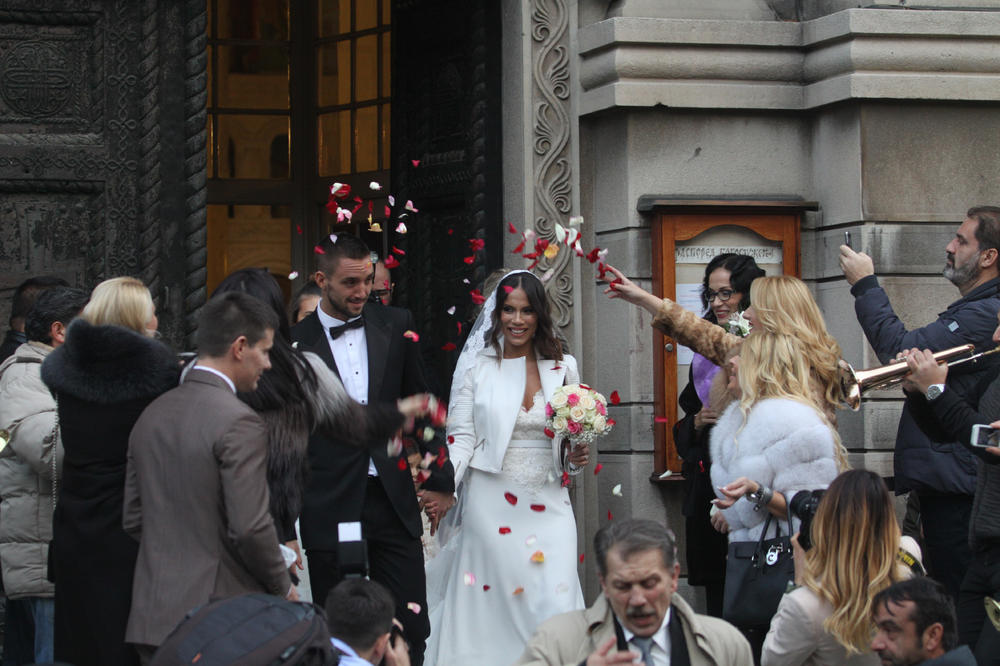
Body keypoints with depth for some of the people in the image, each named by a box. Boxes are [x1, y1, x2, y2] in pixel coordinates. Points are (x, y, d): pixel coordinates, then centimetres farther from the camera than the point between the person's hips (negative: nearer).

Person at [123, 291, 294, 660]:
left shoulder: (152, 414, 11)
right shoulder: (239, 423, -13)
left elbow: (133, 519, 14)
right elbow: (250, 528, -17)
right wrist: (283, 587, -2)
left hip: (153, 614, 7)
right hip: (221, 619, -7)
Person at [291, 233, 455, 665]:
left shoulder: (395, 326, 7)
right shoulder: (295, 344, -2)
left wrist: (439, 478, 11)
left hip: (394, 499, 2)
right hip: (329, 507, -2)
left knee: (411, 630, -1)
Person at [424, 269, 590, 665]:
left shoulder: (563, 367, 9)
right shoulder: (476, 365, 2)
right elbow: (461, 436, -1)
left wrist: (575, 459, -6)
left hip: (549, 506, 2)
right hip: (491, 507, -2)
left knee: (555, 610, -6)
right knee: (495, 603, -4)